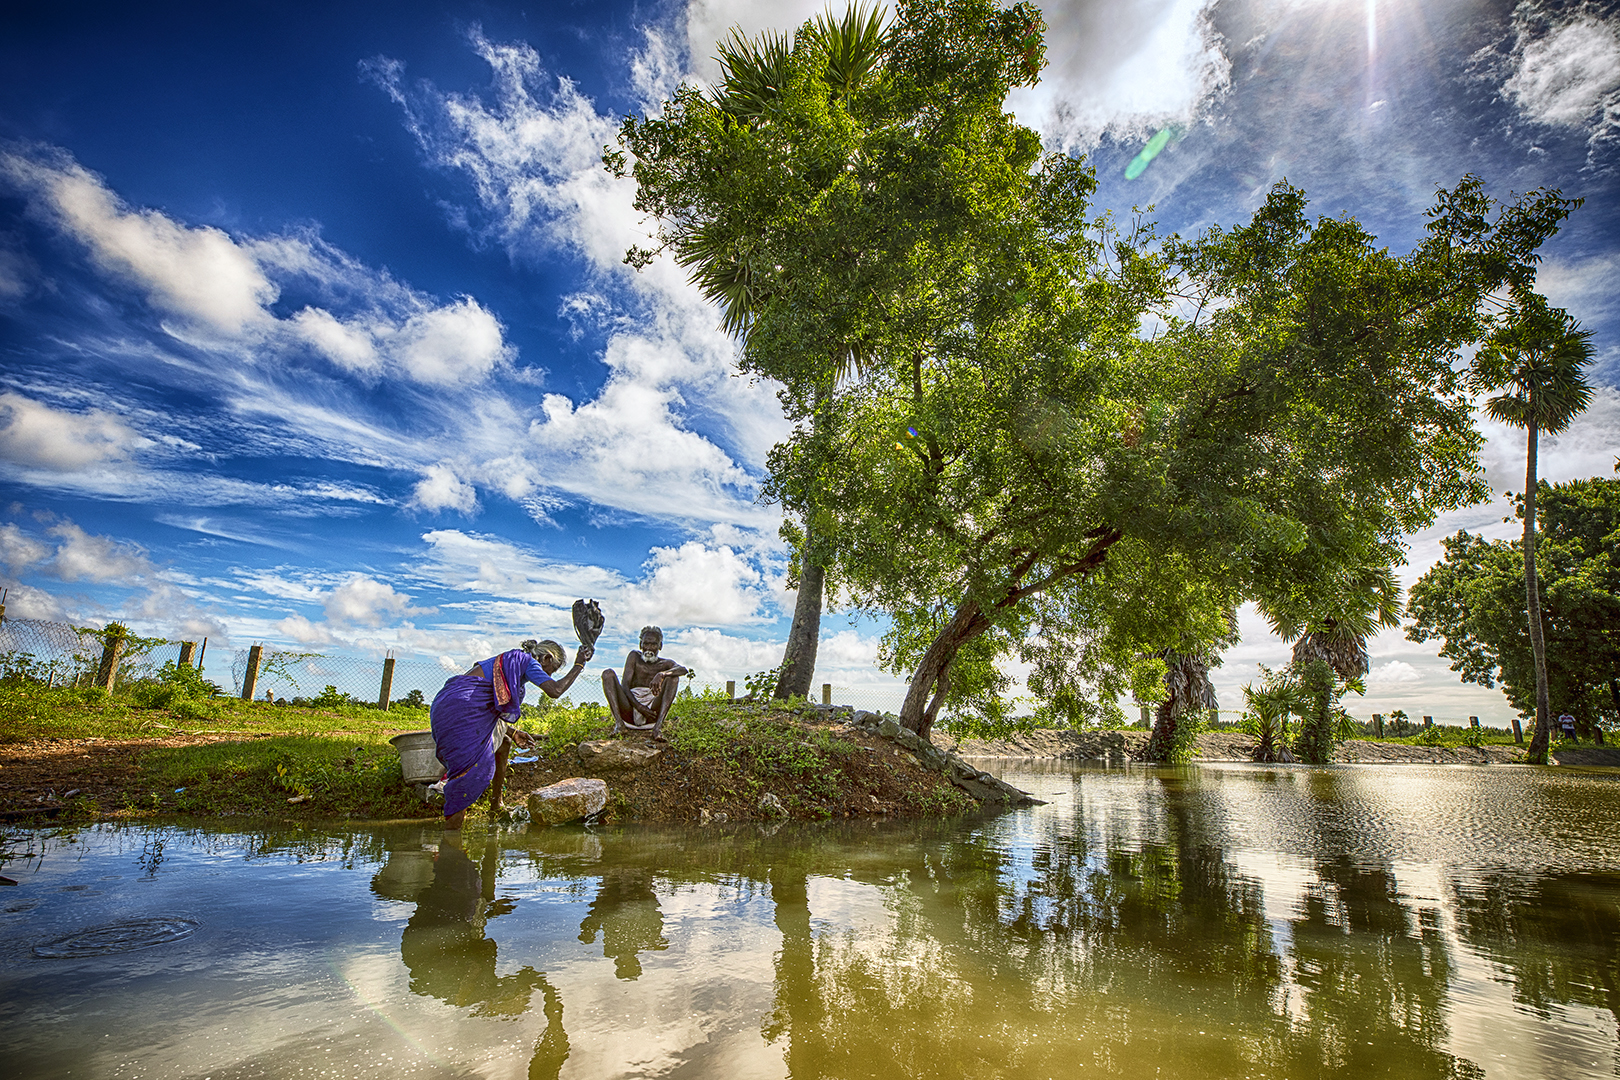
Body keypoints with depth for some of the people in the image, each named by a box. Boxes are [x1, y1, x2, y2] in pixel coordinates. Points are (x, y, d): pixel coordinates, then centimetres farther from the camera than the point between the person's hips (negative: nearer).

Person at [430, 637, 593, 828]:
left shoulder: (510, 661, 27)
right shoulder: (527, 661, 1)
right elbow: (555, 690, -11)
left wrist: (512, 732, 30)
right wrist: (578, 666, 2)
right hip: (460, 706, -10)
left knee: (503, 745, 22)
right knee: (474, 767, -11)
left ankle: (495, 807, 31)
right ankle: (450, 827, -10)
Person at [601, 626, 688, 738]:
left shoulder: (665, 664, 12)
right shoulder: (634, 657, 13)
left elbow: (685, 669, -12)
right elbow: (625, 686, 0)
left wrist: (661, 675, -31)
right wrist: (639, 707, -17)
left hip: (652, 713, -1)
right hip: (629, 714, 1)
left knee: (673, 677, -17)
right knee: (608, 674, -11)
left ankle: (658, 726, -33)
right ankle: (619, 723, -27)